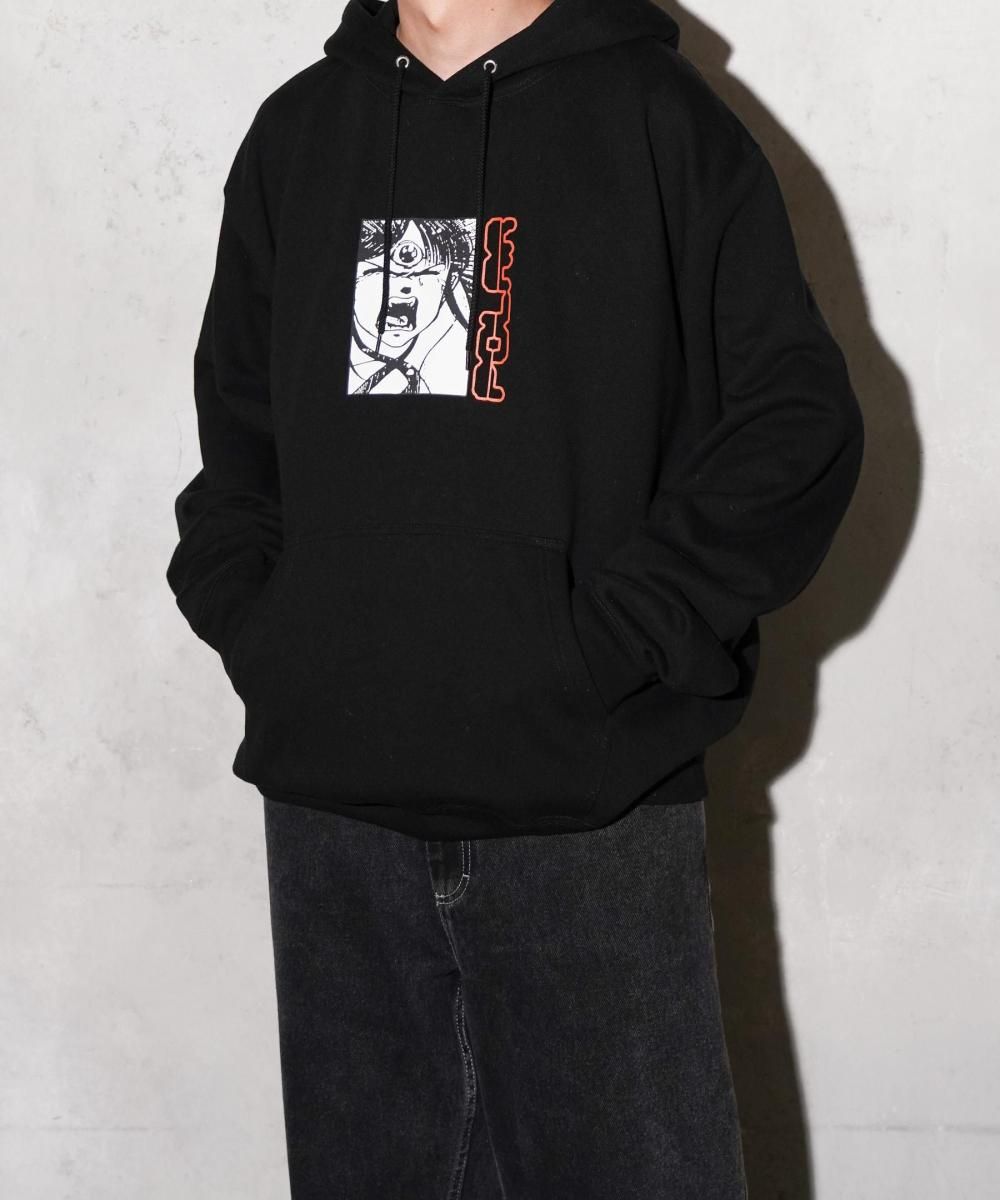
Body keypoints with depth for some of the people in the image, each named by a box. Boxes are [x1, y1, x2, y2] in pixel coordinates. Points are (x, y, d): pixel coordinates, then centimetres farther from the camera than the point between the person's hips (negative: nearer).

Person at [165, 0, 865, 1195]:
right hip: (330, 807, 4)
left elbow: (800, 425, -4)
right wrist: (251, 626, 5)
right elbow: (233, 424, 22)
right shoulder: (295, 132, 13)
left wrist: (607, 644, -12)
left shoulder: (662, 120, 0)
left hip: (595, 819, -4)